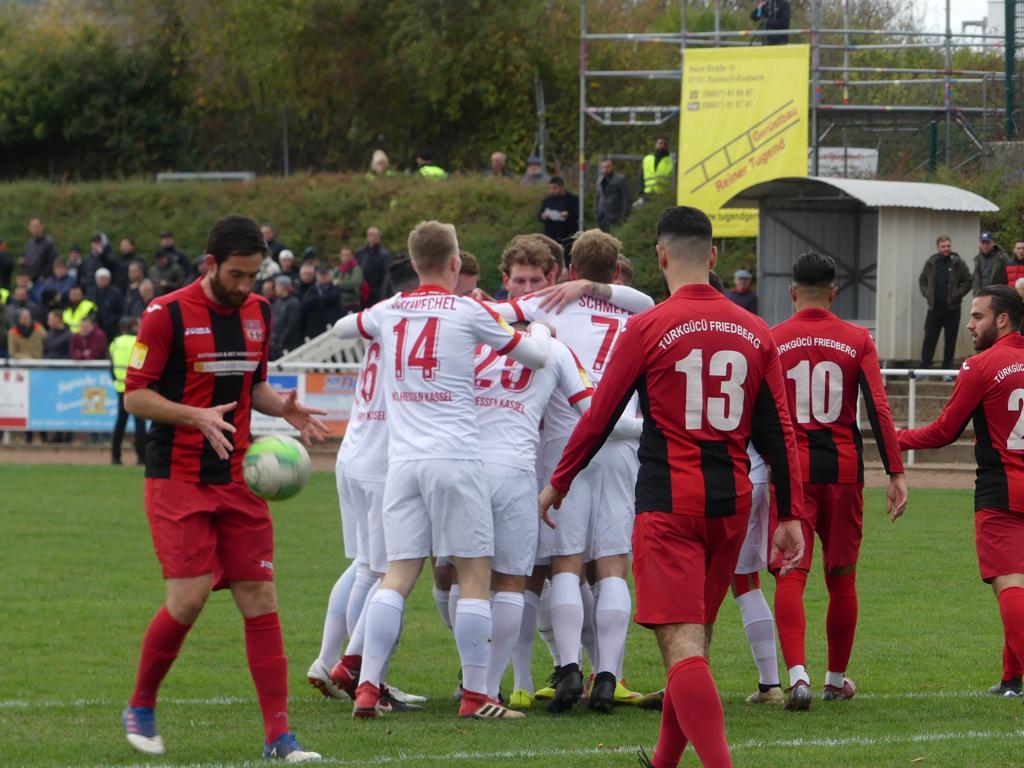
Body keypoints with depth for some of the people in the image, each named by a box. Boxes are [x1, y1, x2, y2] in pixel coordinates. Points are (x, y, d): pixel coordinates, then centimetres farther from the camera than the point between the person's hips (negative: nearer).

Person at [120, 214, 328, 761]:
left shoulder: (257, 313, 9)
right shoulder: (169, 315, -10)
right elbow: (135, 396, -9)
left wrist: (284, 409, 1)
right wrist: (197, 416, -23)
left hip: (237, 480, 6)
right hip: (177, 482, -6)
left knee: (260, 600, -2)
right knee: (188, 599, -13)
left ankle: (278, 735, -2)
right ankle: (141, 707, 11)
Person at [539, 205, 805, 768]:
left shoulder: (648, 329, -7)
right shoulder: (754, 332, 7)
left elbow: (599, 417, -1)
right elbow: (778, 433, 6)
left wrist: (558, 483, 13)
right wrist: (791, 515, 10)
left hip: (669, 502, -5)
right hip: (732, 502, 5)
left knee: (683, 645, -11)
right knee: (696, 637, 19)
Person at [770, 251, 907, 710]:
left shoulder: (770, 341, 0)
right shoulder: (857, 341, 1)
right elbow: (878, 408, -6)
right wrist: (896, 473, -6)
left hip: (791, 468, -1)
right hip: (843, 468, 1)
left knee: (791, 576, -5)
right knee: (841, 579, 15)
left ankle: (798, 674, -25)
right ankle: (837, 679, 26)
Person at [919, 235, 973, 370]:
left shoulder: (958, 263, -1)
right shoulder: (931, 263, 7)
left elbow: (968, 281, 0)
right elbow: (922, 280, 18)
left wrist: (958, 295, -9)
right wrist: (926, 293, 2)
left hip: (952, 308, -2)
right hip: (934, 307, 2)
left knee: (950, 341, 4)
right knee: (929, 339, -1)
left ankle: (947, 369, 10)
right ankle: (924, 368, 0)